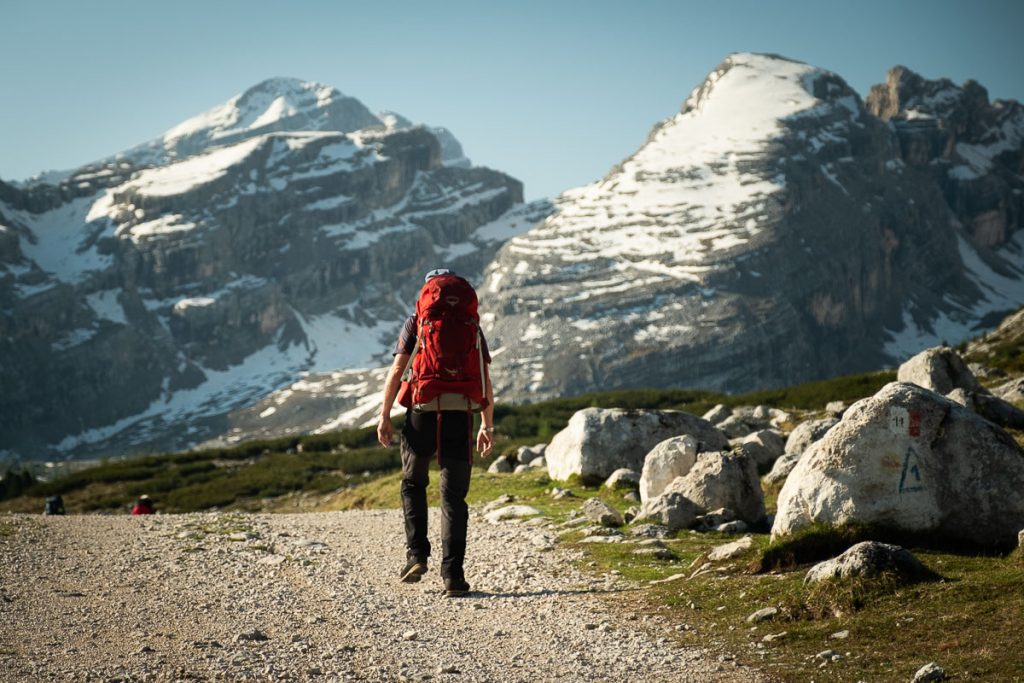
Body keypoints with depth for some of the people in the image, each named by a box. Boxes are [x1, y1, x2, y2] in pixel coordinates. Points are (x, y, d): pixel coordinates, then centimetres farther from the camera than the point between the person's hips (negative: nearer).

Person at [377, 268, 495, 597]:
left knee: (413, 484, 20)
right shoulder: (472, 327, 14)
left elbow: (396, 371, 0)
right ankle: (453, 574, -3)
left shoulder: (416, 323, 8)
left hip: (422, 412, -1)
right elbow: (486, 382, 11)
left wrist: (384, 416, 3)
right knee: (454, 496, 4)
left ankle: (417, 554, 5)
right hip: (460, 415, 1)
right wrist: (487, 426, 16)